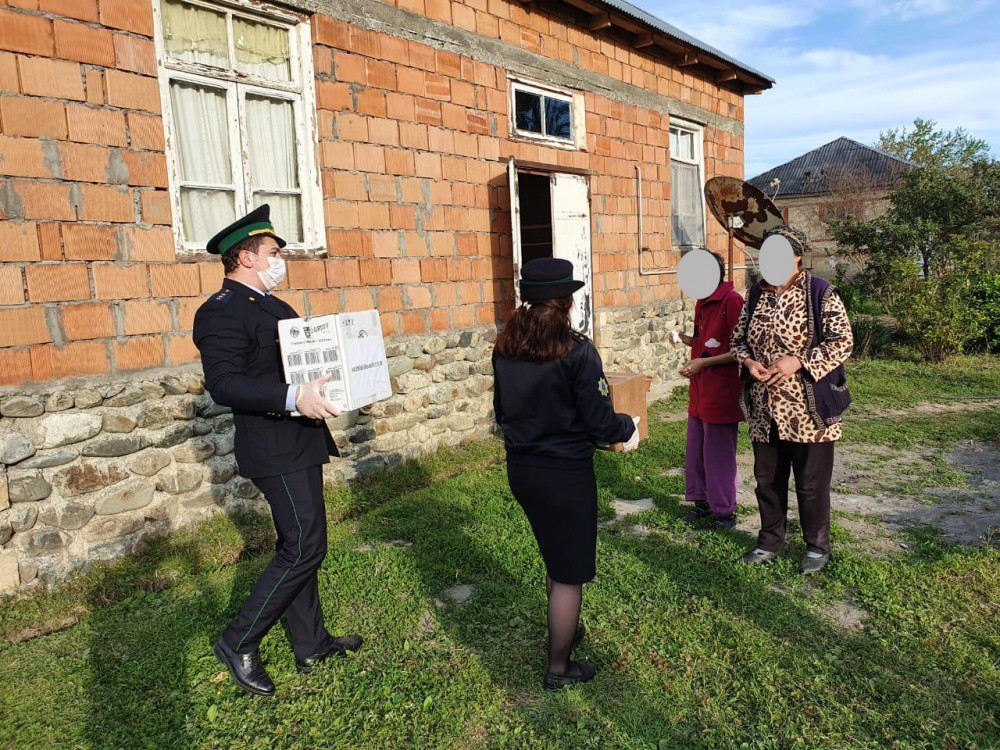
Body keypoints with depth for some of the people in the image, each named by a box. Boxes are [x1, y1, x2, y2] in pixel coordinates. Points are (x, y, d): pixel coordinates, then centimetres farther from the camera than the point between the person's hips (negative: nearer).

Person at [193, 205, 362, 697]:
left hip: (299, 445, 10)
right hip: (276, 451, -10)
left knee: (298, 547, 16)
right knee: (304, 549, -7)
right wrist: (293, 397, -36)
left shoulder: (270, 305, 16)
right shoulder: (221, 312, -15)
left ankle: (311, 643, 29)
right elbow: (224, 384, -27)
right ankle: (239, 643, 10)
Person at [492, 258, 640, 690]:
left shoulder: (505, 349, -2)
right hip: (565, 473, -6)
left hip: (520, 469, 7)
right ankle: (559, 668, 26)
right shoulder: (577, 352, -20)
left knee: (554, 557, 28)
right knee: (569, 572, 11)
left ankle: (565, 631, 48)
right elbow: (600, 424, -17)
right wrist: (628, 427, 4)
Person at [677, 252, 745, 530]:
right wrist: (689, 340, 1)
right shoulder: (702, 303, 10)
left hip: (721, 392, -8)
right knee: (695, 451, 16)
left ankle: (725, 512, 17)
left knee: (718, 454, 3)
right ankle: (701, 501, 31)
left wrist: (703, 362, -21)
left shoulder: (731, 300, -16)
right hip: (699, 390, 9)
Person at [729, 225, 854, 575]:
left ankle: (818, 546, 26)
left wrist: (798, 361, -23)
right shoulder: (756, 294, 8)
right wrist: (747, 361, -8)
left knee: (812, 483, 7)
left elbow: (843, 341, -13)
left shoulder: (820, 293, -8)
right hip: (764, 410, 5)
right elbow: (738, 338, 14)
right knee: (767, 479, 15)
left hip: (808, 409, -5)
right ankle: (770, 541, 33)